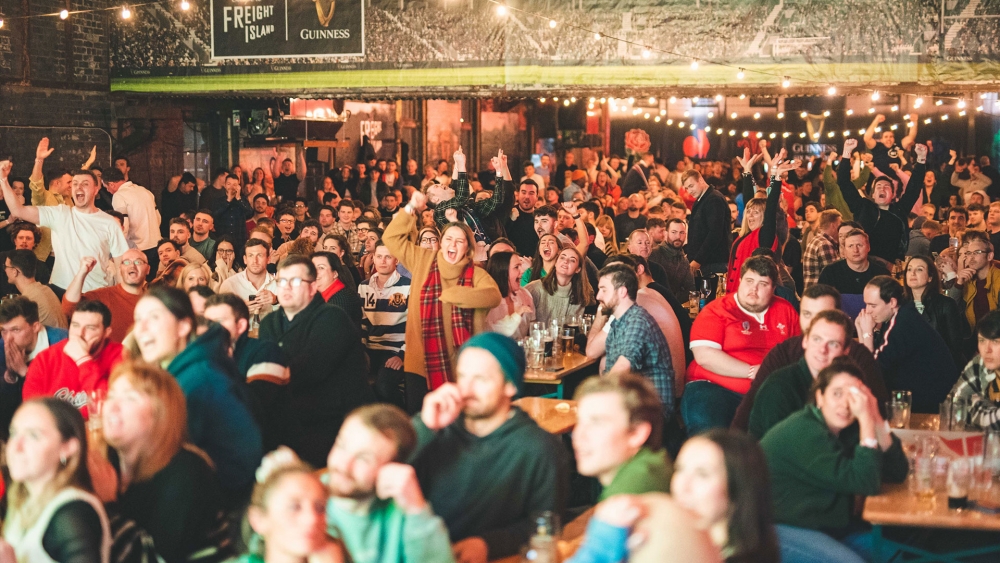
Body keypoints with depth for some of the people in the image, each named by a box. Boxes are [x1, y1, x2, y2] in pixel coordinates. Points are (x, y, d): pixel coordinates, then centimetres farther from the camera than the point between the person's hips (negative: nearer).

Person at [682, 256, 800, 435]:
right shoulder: (717, 311, 3)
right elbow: (704, 356, -9)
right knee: (709, 435, -35)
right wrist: (753, 371, -11)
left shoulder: (785, 310, 16)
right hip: (715, 388, -4)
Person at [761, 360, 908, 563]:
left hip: (826, 525, 9)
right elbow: (866, 483, -27)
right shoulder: (804, 433, -23)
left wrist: (874, 417, -13)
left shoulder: (847, 429, 2)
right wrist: (866, 419, -27)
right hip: (778, 529, -9)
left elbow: (897, 472, -3)